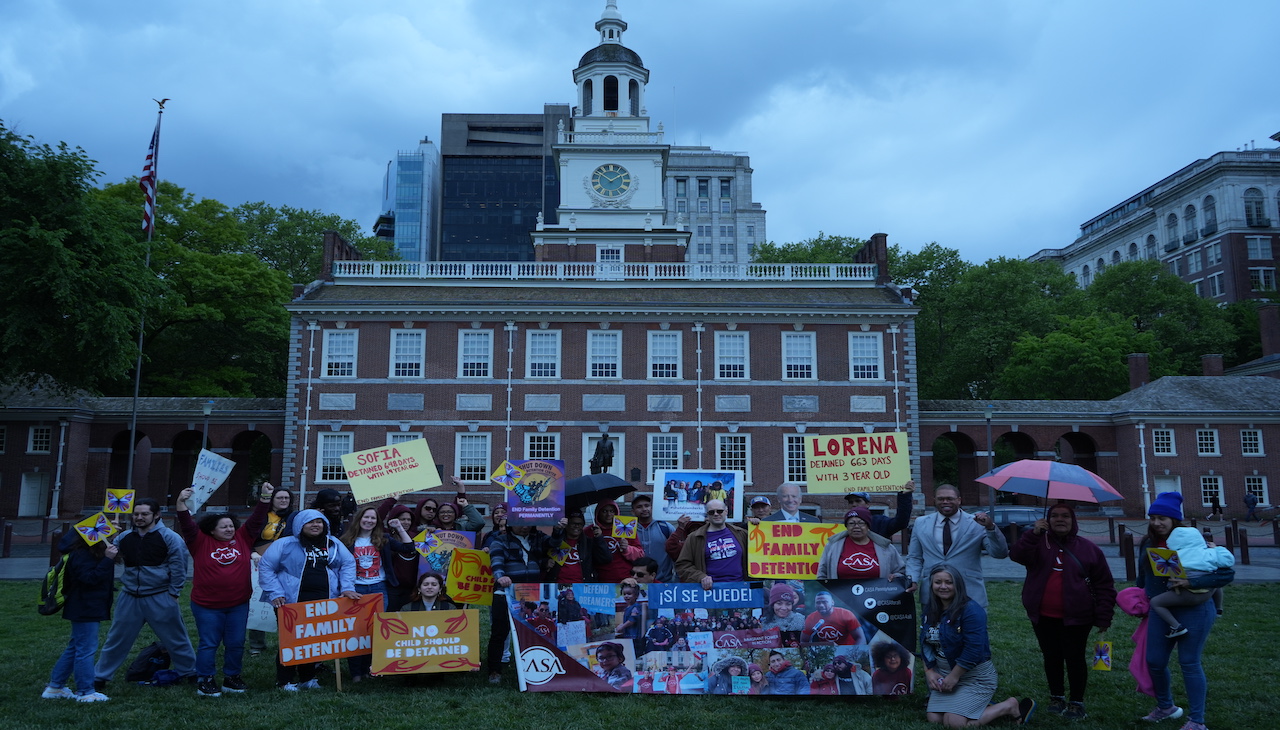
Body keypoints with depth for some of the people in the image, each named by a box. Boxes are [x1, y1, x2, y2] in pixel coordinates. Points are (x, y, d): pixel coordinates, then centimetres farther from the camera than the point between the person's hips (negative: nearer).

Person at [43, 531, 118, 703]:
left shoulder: (91, 552, 13)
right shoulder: (81, 555, -19)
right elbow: (90, 578, -28)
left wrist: (111, 553, 1)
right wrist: (107, 559, -32)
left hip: (89, 609, 11)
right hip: (85, 610, -11)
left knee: (75, 647, 18)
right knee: (86, 649, -4)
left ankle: (54, 687, 27)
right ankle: (85, 692, 4)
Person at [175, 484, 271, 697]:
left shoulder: (242, 539, 4)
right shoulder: (201, 542, -3)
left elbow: (256, 520, 2)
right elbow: (187, 524, -13)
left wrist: (265, 499, -7)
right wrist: (181, 503, -26)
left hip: (238, 605, 3)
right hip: (207, 605, -3)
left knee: (236, 644, 10)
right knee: (209, 644, 6)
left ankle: (231, 678, 23)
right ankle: (204, 681, 16)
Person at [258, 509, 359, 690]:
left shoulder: (334, 544, 12)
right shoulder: (284, 544, 0)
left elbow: (348, 564, 15)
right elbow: (266, 567, -1)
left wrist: (347, 587, 2)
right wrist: (275, 594, -8)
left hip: (324, 605, 4)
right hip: (292, 603, -3)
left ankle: (308, 678, 23)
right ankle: (284, 681, 13)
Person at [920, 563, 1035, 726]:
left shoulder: (970, 610, -20)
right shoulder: (929, 610, 4)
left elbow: (973, 650, -24)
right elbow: (925, 644, 9)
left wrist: (954, 676, -17)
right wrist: (929, 672, -4)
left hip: (975, 677, -7)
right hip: (944, 674, 7)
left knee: (954, 722, -16)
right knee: (934, 719, -2)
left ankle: (1010, 706, 5)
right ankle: (985, 708, 19)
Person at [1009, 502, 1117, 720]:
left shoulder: (1088, 548, 1)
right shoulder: (1039, 543, 4)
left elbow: (1104, 585, 2)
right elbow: (1016, 555, -16)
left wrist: (1103, 617, -2)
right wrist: (1033, 534, -27)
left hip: (1075, 618, -2)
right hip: (1043, 616, 2)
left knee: (1075, 659, 1)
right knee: (1051, 657, 12)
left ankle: (1077, 703, 16)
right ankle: (1057, 697, 28)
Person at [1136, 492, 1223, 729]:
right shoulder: (1147, 544, 4)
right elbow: (1143, 577, 18)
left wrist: (1190, 582, -28)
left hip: (1193, 610, -6)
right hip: (1160, 610, 6)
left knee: (1189, 663, 0)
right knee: (1154, 661, 8)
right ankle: (1165, 707, 32)